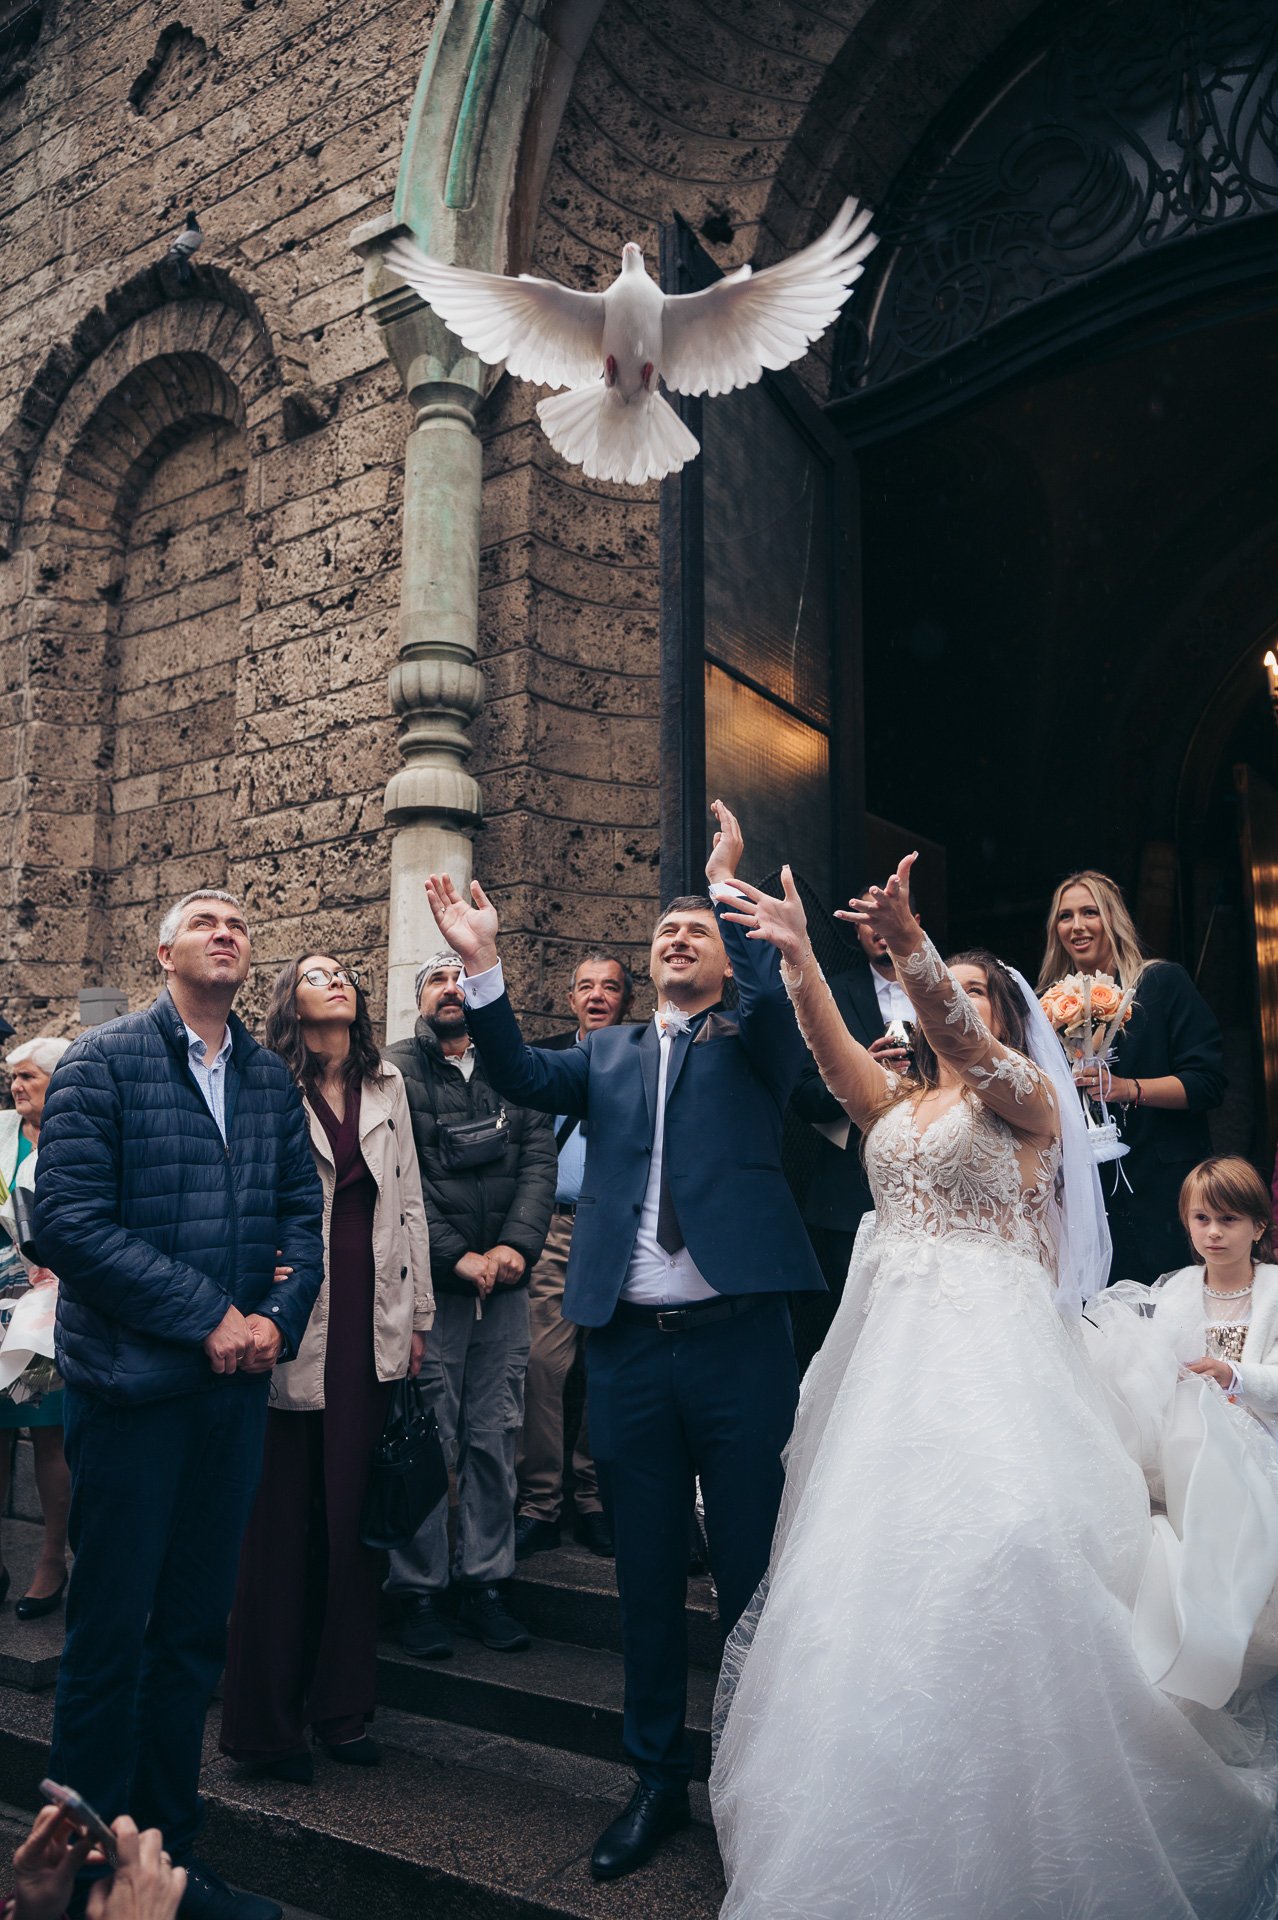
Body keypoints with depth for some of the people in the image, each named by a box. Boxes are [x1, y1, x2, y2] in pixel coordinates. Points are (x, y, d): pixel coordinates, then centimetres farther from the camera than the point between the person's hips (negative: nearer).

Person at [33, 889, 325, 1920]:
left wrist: (279, 1315, -9)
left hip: (238, 1387, 5)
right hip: (133, 1383, -5)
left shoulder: (272, 1078, 9)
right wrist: (210, 1314, -16)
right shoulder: (104, 1060, -6)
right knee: (111, 1632, 7)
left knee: (196, 1630, 15)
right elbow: (69, 1220, -15)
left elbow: (303, 1210, 9)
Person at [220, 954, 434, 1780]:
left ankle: (342, 1705, 26)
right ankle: (267, 1719, 22)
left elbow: (408, 1201, 12)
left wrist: (417, 1314, 11)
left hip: (371, 1326, 4)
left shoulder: (387, 1085, 11)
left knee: (354, 1516, 10)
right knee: (283, 1520, 5)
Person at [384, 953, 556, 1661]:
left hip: (505, 1283, 3)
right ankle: (421, 1591, 15)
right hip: (427, 1283, -3)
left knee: (495, 1439, 7)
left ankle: (484, 1583, 19)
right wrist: (456, 1256, -13)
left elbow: (539, 1161, 4)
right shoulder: (395, 1069, 1)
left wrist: (515, 1245, -10)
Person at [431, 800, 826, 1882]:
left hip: (737, 1342, -3)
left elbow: (781, 996, -16)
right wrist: (482, 965, -14)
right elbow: (524, 1078, -3)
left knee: (753, 1572, 8)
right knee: (647, 1578, 15)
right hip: (627, 1348, 3)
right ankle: (658, 1782, 32)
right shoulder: (610, 1053, 14)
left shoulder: (753, 1043, 6)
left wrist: (730, 886, -17)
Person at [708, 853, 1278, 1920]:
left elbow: (970, 1052, -19)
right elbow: (830, 1045, -1)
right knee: (875, 1570, 5)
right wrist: (797, 952, -17)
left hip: (992, 1347, -5)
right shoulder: (894, 1103, 17)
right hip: (889, 1349, 5)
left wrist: (909, 942, -36)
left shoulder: (1032, 1096, 2)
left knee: (993, 1550, -12)